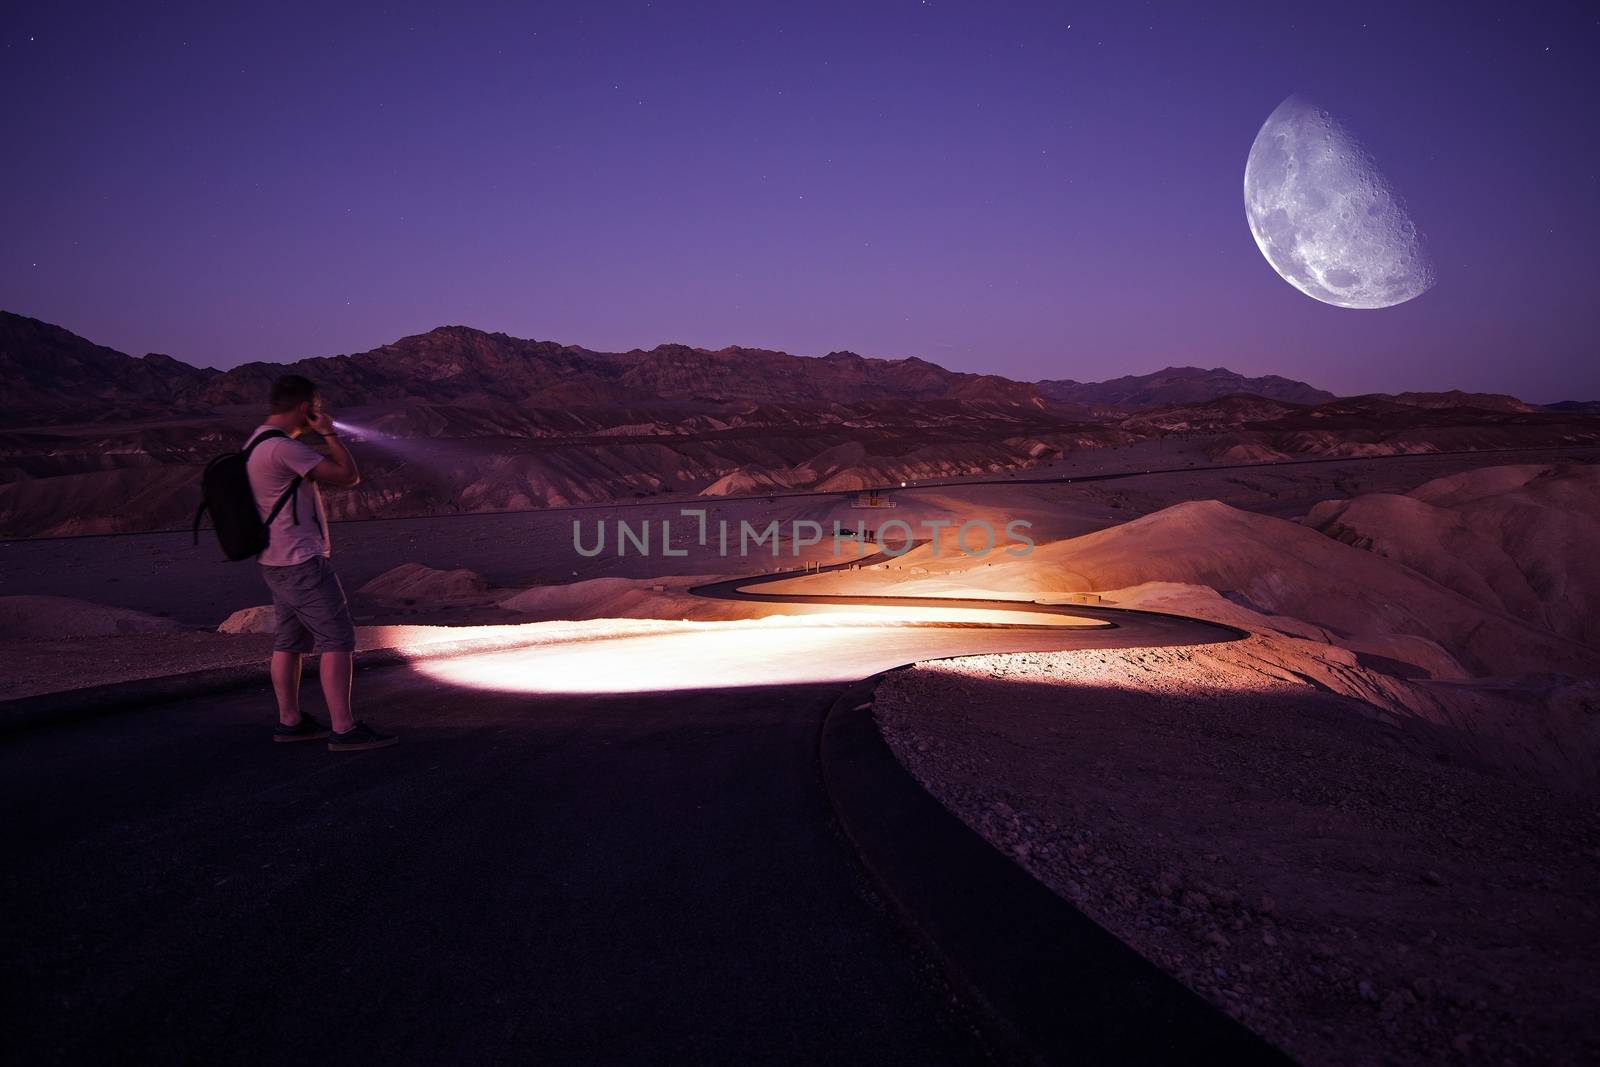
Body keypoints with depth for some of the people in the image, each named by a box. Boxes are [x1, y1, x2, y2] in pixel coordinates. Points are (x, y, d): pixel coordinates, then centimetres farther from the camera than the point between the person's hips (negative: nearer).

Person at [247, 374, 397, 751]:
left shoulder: (257, 443, 13)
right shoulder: (283, 447, -20)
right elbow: (348, 475, -16)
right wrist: (329, 432, -9)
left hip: (277, 561, 11)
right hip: (301, 562, -11)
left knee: (291, 641, 15)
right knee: (338, 639, -9)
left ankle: (290, 721, 23)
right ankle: (344, 729, -9)